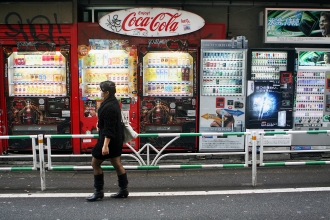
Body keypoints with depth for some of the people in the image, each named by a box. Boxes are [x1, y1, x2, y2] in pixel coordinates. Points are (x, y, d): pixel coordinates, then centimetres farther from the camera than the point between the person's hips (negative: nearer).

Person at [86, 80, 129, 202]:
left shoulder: (109, 107, -23)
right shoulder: (114, 103, 7)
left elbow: (109, 129, -27)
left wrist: (105, 145, -28)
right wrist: (100, 124, 15)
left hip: (109, 139, -10)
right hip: (116, 138, 10)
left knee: (95, 163, 4)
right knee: (117, 164, 15)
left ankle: (98, 192, 14)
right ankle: (123, 190, 24)